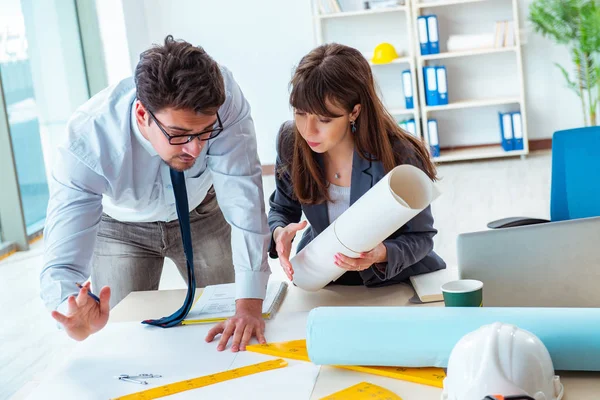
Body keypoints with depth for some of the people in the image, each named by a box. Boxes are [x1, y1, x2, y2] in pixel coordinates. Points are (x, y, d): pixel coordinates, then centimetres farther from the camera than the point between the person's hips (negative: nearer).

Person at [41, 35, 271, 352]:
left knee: (234, 336, 5)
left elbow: (243, 197, -35)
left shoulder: (223, 97, -38)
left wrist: (249, 306, -41)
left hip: (202, 214, 1)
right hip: (121, 228, -1)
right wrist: (76, 317, -64)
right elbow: (62, 265, -41)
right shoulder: (87, 141, -39)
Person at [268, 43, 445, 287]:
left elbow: (420, 237, -11)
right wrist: (280, 232, -18)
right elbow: (282, 209, 4)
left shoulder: (399, 157, -24)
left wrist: (381, 254, -31)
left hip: (398, 282, -2)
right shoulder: (291, 141, -13)